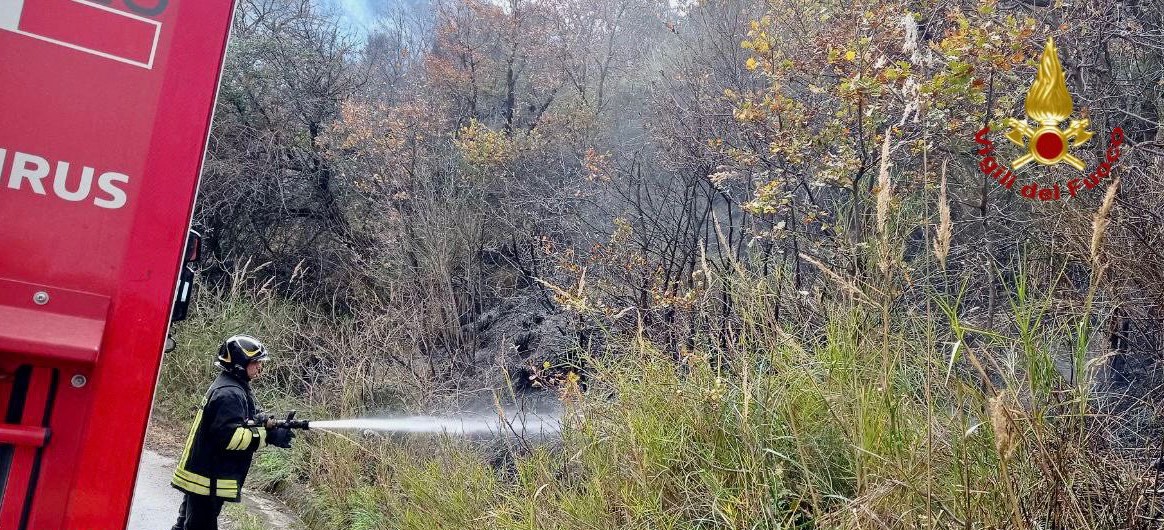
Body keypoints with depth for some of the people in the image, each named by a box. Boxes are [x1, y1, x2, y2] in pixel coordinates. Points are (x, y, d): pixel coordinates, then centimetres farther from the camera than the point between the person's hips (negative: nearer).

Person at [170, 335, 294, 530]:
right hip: (208, 480, -11)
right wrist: (269, 436, -25)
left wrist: (273, 424, -8)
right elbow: (229, 436, -28)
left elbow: (251, 418, 11)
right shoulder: (229, 393, -20)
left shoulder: (236, 387, 12)